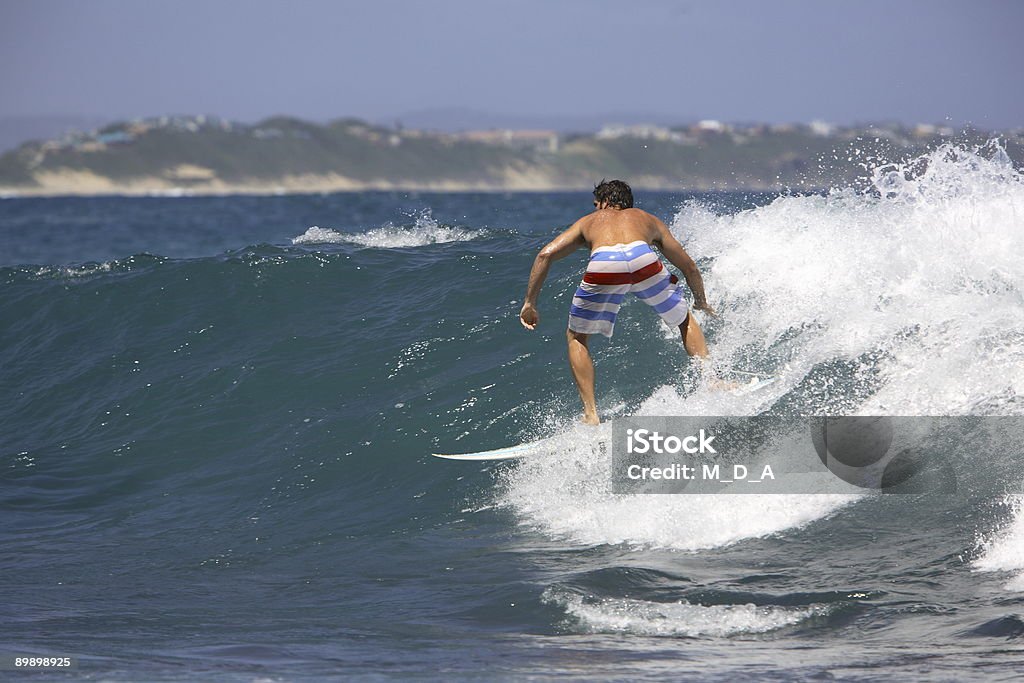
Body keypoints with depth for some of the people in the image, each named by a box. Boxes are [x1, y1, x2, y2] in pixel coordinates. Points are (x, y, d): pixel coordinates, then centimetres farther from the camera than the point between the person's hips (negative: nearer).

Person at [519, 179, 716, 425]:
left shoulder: (589, 222, 37)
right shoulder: (648, 220, 39)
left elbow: (546, 254, 22)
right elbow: (689, 267, 40)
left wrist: (529, 303, 25)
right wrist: (701, 302, 58)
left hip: (604, 266, -1)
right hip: (643, 259, 1)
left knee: (576, 337, 21)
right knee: (685, 321, 29)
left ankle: (590, 413, 10)